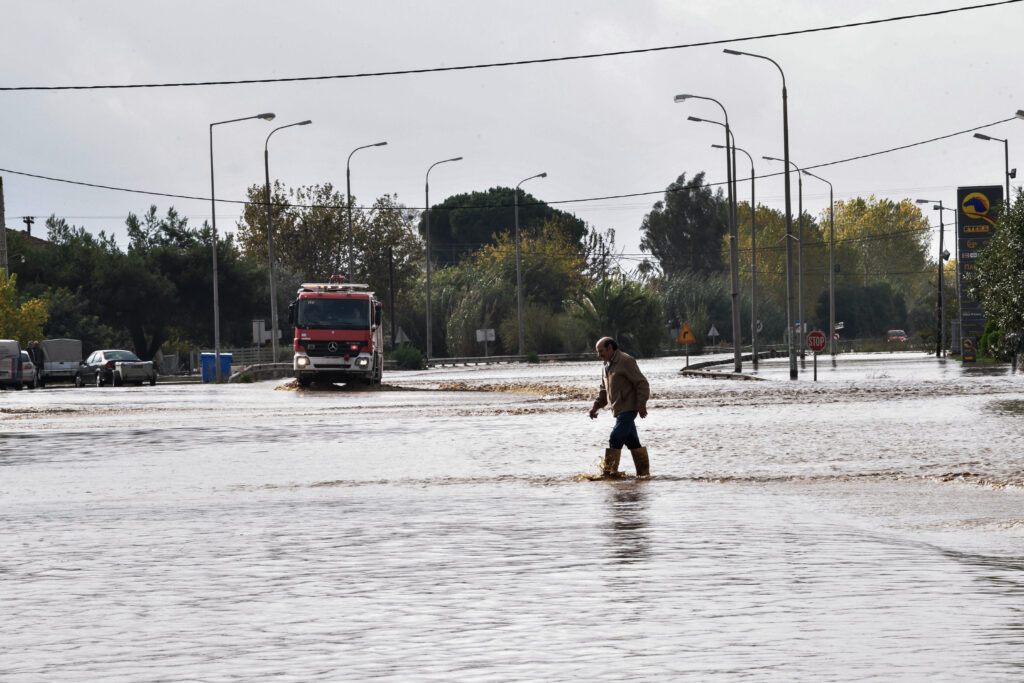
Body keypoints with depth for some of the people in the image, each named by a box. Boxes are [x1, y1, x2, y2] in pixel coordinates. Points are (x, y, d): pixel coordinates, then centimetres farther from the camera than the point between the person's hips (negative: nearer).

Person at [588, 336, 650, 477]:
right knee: (632, 442, 9)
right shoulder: (607, 366, 18)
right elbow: (604, 390, 28)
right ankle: (644, 472, 12)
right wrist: (596, 406, 16)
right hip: (619, 411, 9)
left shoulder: (625, 361, -11)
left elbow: (642, 383, -14)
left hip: (628, 408, -9)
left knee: (615, 440, -14)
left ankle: (609, 471, -14)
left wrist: (641, 405, -19)